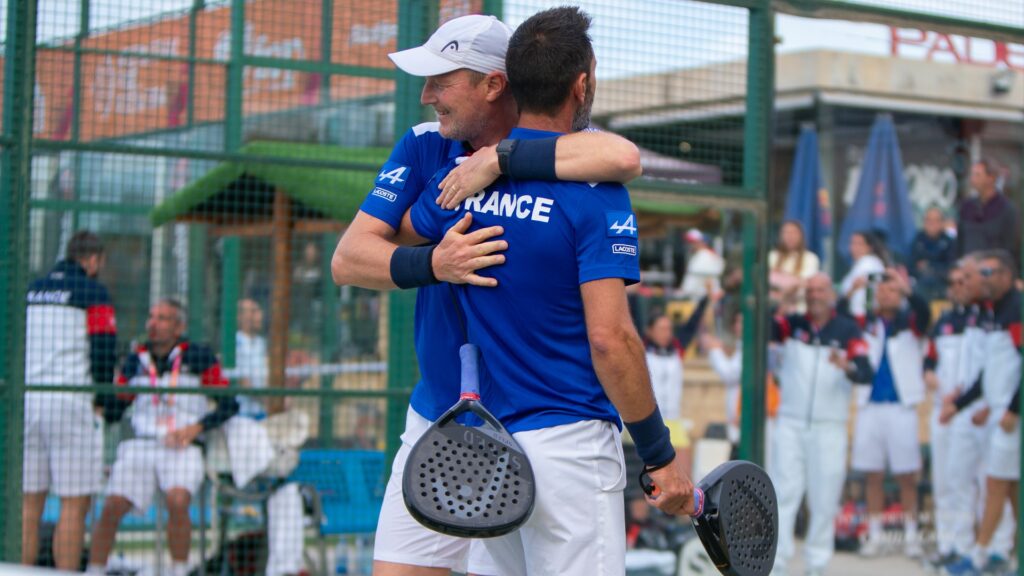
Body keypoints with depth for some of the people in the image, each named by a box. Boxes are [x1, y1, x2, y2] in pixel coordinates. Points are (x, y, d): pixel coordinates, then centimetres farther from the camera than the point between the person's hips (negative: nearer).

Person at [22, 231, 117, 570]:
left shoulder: (30, 291, 14)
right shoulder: (93, 293, -3)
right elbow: (104, 353, -8)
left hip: (26, 401, 6)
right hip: (71, 402, -5)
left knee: (29, 501, 9)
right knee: (74, 503, -2)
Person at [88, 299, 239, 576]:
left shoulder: (198, 356, 3)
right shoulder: (136, 360, 13)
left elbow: (229, 404, 3)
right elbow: (112, 412, 18)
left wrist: (195, 428, -9)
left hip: (183, 449, -3)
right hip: (140, 447, 3)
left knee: (177, 500, -31)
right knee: (112, 507, -18)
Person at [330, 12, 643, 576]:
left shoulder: (549, 152, -11)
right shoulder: (424, 147, 2)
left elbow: (624, 157, -36)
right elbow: (347, 260, -7)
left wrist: (499, 161, -30)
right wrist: (431, 265, -26)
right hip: (433, 419, 5)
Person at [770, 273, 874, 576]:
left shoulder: (847, 330, 0)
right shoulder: (792, 324, 6)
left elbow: (866, 374, -11)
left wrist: (846, 366, -32)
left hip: (829, 428, -1)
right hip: (790, 423, 1)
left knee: (825, 499, 1)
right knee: (783, 493, -2)